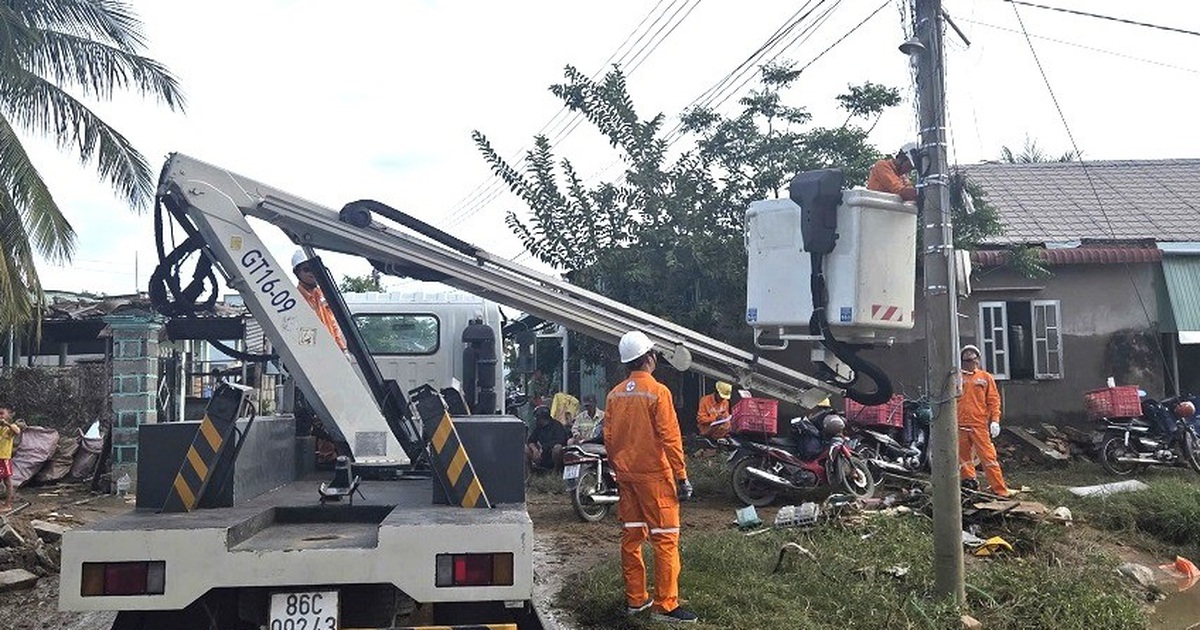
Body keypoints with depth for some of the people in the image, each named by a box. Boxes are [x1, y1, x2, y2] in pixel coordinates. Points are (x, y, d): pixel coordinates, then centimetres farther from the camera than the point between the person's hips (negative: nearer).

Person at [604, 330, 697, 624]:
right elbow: (670, 438, -15)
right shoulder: (658, 392, -13)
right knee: (665, 539, -1)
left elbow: (608, 437, 9)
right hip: (654, 474, -7)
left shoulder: (615, 394, 5)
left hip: (626, 475, 7)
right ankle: (665, 605, 1)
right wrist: (682, 477, -9)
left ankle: (635, 599, 20)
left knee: (632, 536, 13)